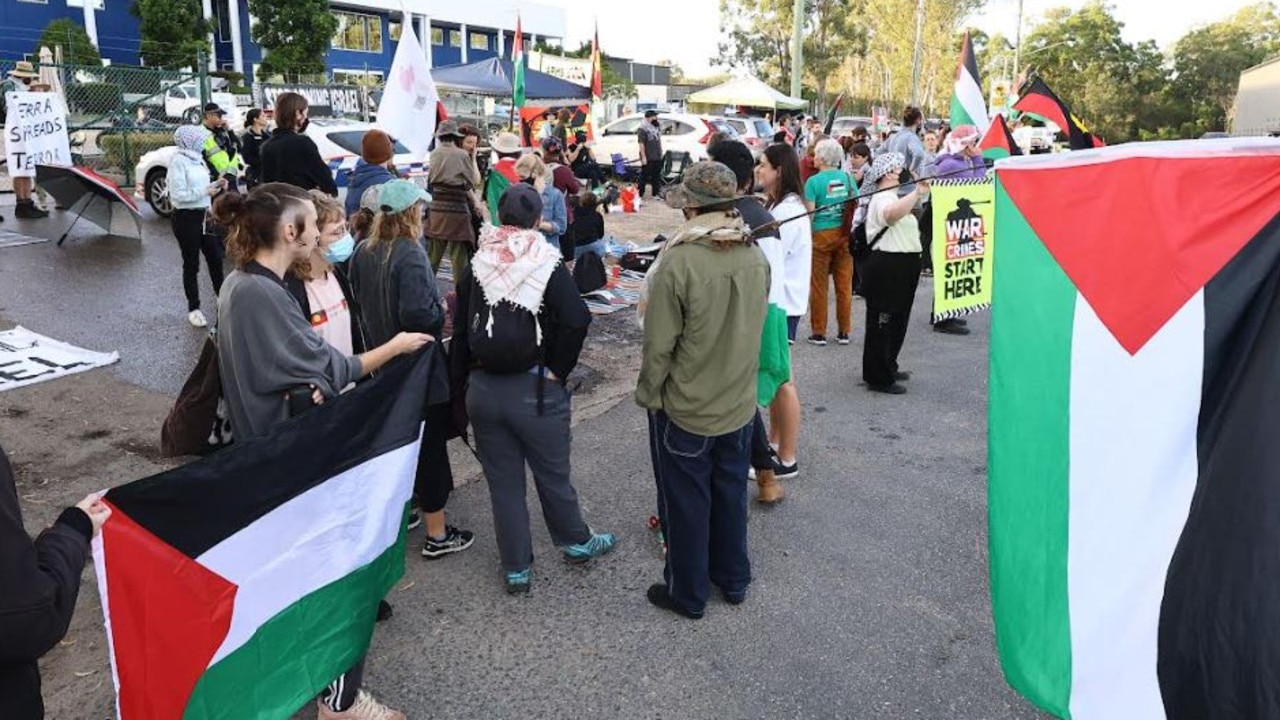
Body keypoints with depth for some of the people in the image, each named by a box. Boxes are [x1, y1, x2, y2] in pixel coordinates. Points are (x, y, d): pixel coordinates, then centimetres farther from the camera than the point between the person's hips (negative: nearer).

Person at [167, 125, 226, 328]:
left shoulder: (197, 158, 8)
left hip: (203, 215, 7)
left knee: (215, 257, 13)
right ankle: (194, 308, 15)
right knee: (192, 264, 3)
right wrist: (206, 191, -20)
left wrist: (215, 185, -2)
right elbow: (178, 194, -20)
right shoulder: (178, 161, -15)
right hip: (186, 218, -7)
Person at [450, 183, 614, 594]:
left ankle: (516, 569, 26)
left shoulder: (476, 268, 0)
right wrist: (558, 370, -11)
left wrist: (460, 384, 10)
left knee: (503, 482, 13)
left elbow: (460, 333, 2)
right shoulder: (547, 265, -10)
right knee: (553, 475, 17)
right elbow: (577, 320, -24)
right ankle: (576, 542, 39)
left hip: (483, 388, 3)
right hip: (536, 389, -2)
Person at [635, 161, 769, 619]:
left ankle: (688, 593, 29)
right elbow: (756, 325, 5)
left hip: (684, 409, -5)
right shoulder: (758, 258, -7)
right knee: (731, 494, 21)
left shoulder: (678, 262, -25)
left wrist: (648, 394, -4)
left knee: (686, 503, 12)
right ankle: (733, 580, 39)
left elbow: (659, 345, -19)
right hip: (739, 404, 5)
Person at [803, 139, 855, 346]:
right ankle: (844, 332, 16)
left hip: (821, 235, -4)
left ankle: (819, 332, 7)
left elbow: (809, 212, -12)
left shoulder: (814, 181, -9)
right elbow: (856, 207, 7)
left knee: (818, 285, 4)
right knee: (844, 284, 9)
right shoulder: (847, 178, 3)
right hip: (844, 234, 4)